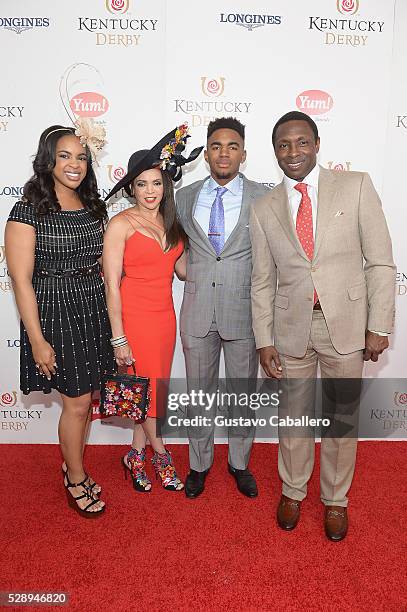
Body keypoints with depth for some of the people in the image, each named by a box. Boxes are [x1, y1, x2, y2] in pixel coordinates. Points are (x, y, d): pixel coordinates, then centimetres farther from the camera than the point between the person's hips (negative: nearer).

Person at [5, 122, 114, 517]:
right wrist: (37, 341, -15)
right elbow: (21, 280, -13)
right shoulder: (28, 211, -12)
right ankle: (76, 480, 29)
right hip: (56, 313, -5)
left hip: (95, 311, 6)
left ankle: (72, 466, 38)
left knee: (83, 398, 15)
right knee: (77, 402, 4)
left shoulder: (92, 206, 6)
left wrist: (110, 314, 11)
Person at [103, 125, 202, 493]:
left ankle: (137, 456, 32)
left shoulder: (171, 223, 8)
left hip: (165, 317, 6)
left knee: (156, 389, 14)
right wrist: (119, 338, -15)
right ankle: (160, 453, 30)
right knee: (146, 391, 7)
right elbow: (112, 284, -13)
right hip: (133, 318, -6)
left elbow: (183, 270, 13)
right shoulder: (121, 224, -11)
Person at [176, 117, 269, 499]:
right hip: (197, 311, 2)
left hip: (243, 311, -1)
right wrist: (186, 268, 6)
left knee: (242, 392, 13)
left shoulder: (262, 198, -2)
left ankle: (239, 463, 35)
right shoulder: (185, 197, 4)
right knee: (199, 392, 14)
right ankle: (199, 464, 34)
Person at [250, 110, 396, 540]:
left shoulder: (356, 186, -2)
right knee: (294, 415, 15)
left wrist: (379, 326, -8)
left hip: (346, 324, -1)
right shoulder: (264, 210, 4)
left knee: (342, 418, 12)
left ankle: (335, 499, 35)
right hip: (292, 327, 2)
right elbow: (262, 282, 5)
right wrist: (264, 340, 2)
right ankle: (293, 491, 38)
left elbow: (380, 261, -4)